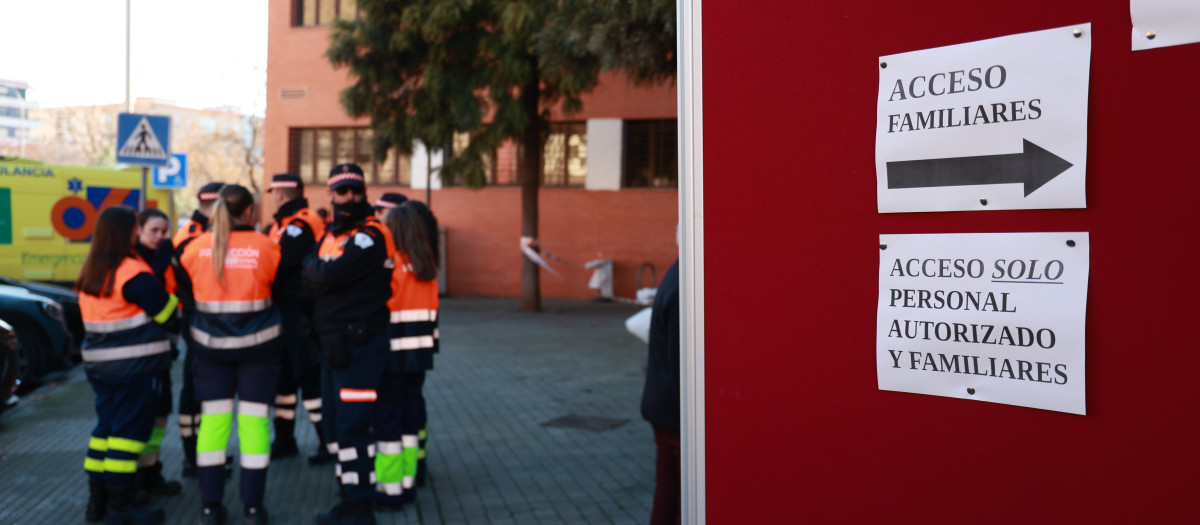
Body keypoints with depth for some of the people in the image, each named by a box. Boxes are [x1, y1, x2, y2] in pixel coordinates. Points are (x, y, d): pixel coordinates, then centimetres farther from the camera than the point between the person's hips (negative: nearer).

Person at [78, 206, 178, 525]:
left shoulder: (89, 272, 10)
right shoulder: (133, 272, -16)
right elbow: (167, 313, -12)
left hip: (98, 363, 8)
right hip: (136, 366, -8)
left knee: (106, 426, 16)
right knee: (129, 429, -2)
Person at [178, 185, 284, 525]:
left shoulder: (197, 246, -5)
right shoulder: (265, 247, -11)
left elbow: (185, 289, 8)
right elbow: (281, 290, 0)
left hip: (211, 345, 2)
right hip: (258, 345, -2)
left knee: (213, 419, 10)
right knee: (254, 420, 4)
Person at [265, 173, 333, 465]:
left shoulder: (301, 225, -16)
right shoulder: (284, 224, 16)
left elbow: (276, 263, -24)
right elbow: (276, 258, 13)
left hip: (300, 315, -10)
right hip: (285, 312, 10)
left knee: (309, 376, -5)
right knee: (283, 375, 16)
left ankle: (329, 442, 2)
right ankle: (284, 440, 27)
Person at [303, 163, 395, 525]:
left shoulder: (371, 235, -12)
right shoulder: (332, 233, 16)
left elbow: (331, 274, -22)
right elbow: (311, 281, 10)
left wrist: (313, 266, -3)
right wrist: (321, 275, -9)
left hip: (360, 345, -9)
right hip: (334, 342, 9)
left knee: (352, 425, -8)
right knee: (335, 424, 15)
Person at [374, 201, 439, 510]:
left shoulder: (390, 263, -13)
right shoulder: (427, 266, 6)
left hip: (394, 353, -6)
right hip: (421, 350, 6)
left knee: (388, 418, 2)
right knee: (411, 415, 14)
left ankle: (390, 490, 6)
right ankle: (408, 483, 22)